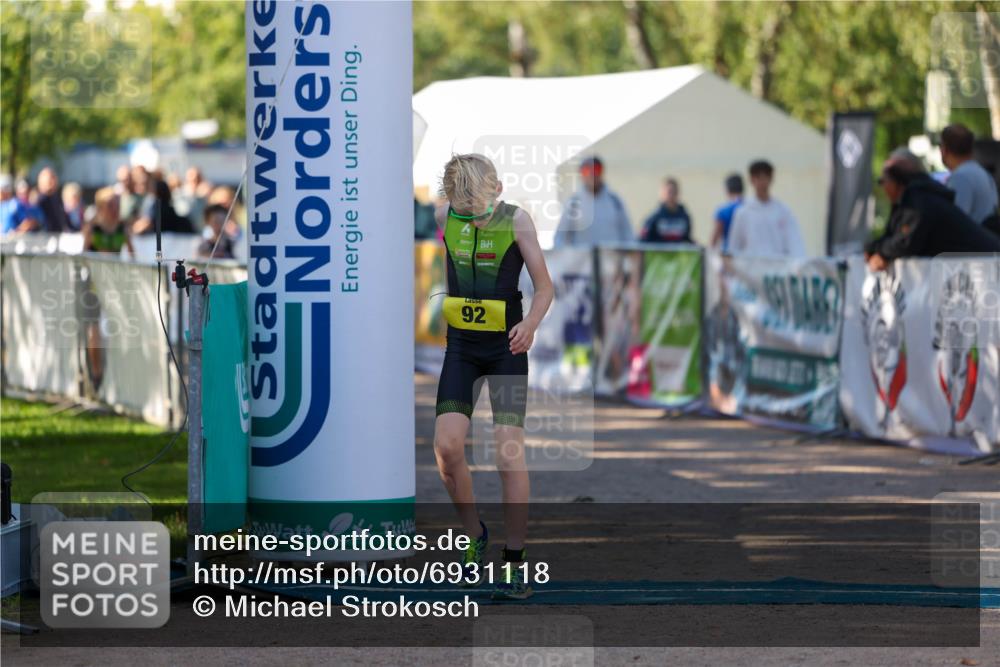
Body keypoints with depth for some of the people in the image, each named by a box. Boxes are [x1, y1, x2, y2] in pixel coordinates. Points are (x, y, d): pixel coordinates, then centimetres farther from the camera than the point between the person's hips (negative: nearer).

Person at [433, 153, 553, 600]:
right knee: (446, 446, -13)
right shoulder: (444, 218, 0)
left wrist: (531, 323, -22)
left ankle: (515, 566, -2)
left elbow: (544, 286, -6)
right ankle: (474, 535, 10)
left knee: (510, 452, -8)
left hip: (506, 348, -3)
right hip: (461, 347, 3)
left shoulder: (516, 221, -8)